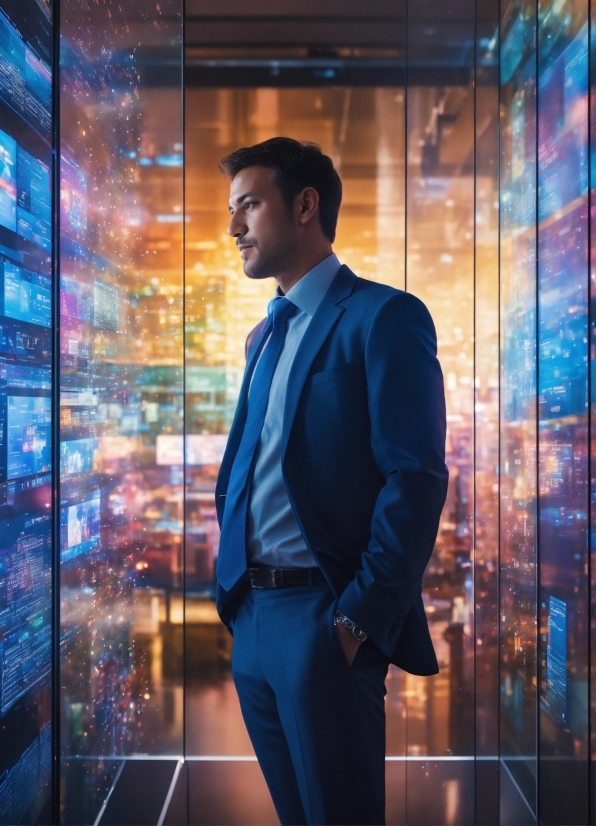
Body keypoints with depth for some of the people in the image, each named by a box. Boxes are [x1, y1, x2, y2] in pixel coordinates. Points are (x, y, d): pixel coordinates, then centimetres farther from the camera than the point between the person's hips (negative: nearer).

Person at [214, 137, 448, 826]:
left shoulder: (383, 316, -9)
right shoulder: (266, 334, 17)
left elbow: (416, 479, -16)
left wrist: (360, 618, -17)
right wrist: (233, 588, 8)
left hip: (326, 620, -7)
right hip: (251, 616, 8)